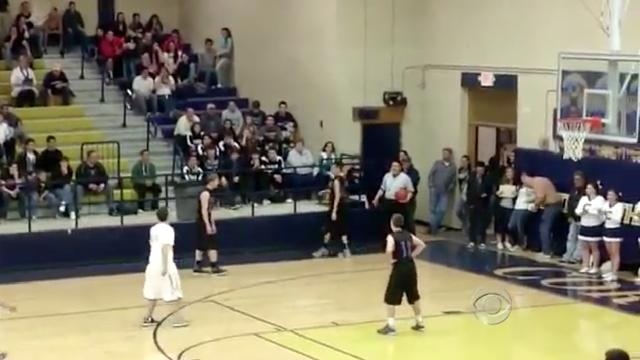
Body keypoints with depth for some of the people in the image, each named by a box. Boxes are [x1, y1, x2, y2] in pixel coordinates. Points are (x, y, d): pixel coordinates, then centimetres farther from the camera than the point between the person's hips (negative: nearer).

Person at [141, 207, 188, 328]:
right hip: (164, 264, -7)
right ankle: (177, 319, -1)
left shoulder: (153, 229, 12)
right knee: (174, 293, 0)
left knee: (153, 293, 15)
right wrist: (165, 266, -23)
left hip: (153, 264, 7)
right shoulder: (168, 229, -11)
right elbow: (165, 247, -21)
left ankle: (148, 318, 18)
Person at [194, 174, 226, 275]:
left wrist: (213, 224, 21)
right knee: (212, 245, -10)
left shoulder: (209, 193, 14)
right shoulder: (205, 193, -17)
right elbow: (204, 211, -22)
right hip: (204, 222, -10)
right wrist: (207, 225, -25)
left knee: (201, 245, 12)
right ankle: (214, 267, -10)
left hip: (207, 222, 10)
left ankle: (197, 267, 16)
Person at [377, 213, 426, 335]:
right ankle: (419, 322, 27)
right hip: (410, 267, 7)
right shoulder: (408, 235, 8)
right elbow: (421, 245, 14)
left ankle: (391, 325, -1)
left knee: (390, 298, 2)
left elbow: (389, 250, -30)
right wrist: (412, 255, 11)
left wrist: (391, 260, -12)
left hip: (399, 268, -6)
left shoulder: (391, 236, -12)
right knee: (413, 296, 20)